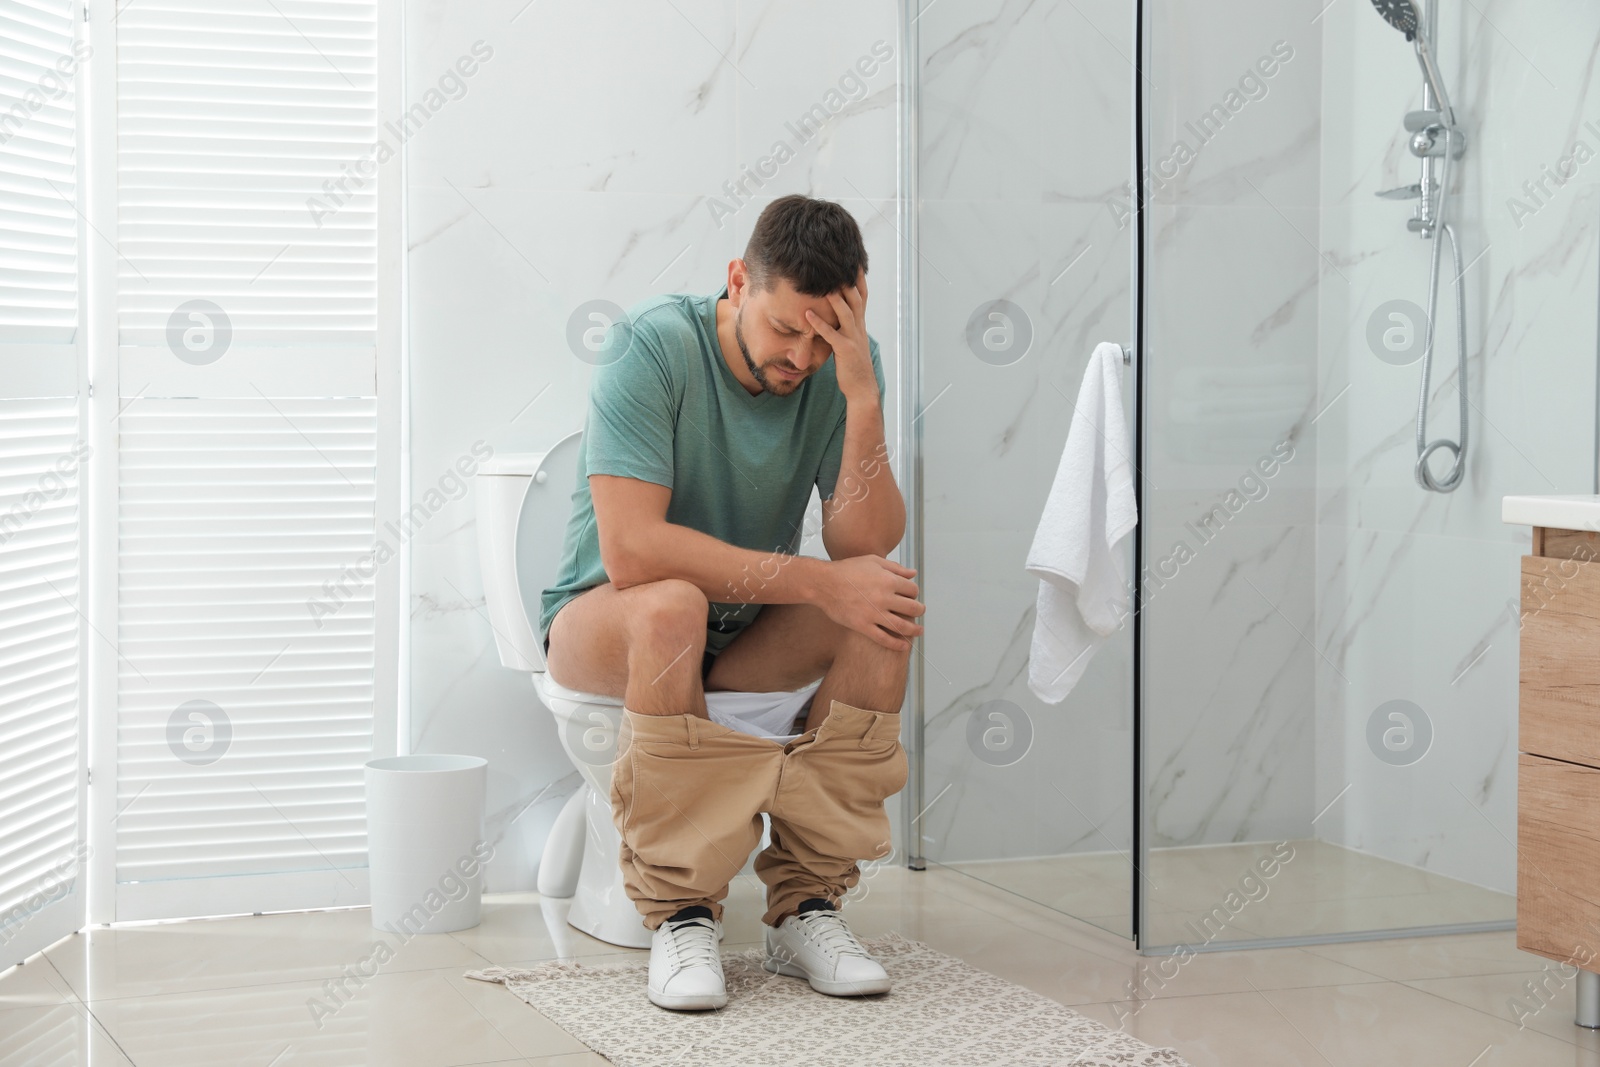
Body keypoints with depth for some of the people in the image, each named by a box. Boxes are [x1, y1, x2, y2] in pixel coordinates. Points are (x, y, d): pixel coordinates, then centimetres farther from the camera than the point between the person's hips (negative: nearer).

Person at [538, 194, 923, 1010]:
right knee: (673, 606, -37)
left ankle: (806, 904, -18)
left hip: (750, 632, 4)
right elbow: (631, 551, -33)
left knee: (886, 605, -23)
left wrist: (863, 399, -31)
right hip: (602, 620, -4)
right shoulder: (652, 345, -23)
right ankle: (679, 914, -26)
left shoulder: (843, 364, -10)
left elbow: (865, 548, -19)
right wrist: (816, 582, -33)